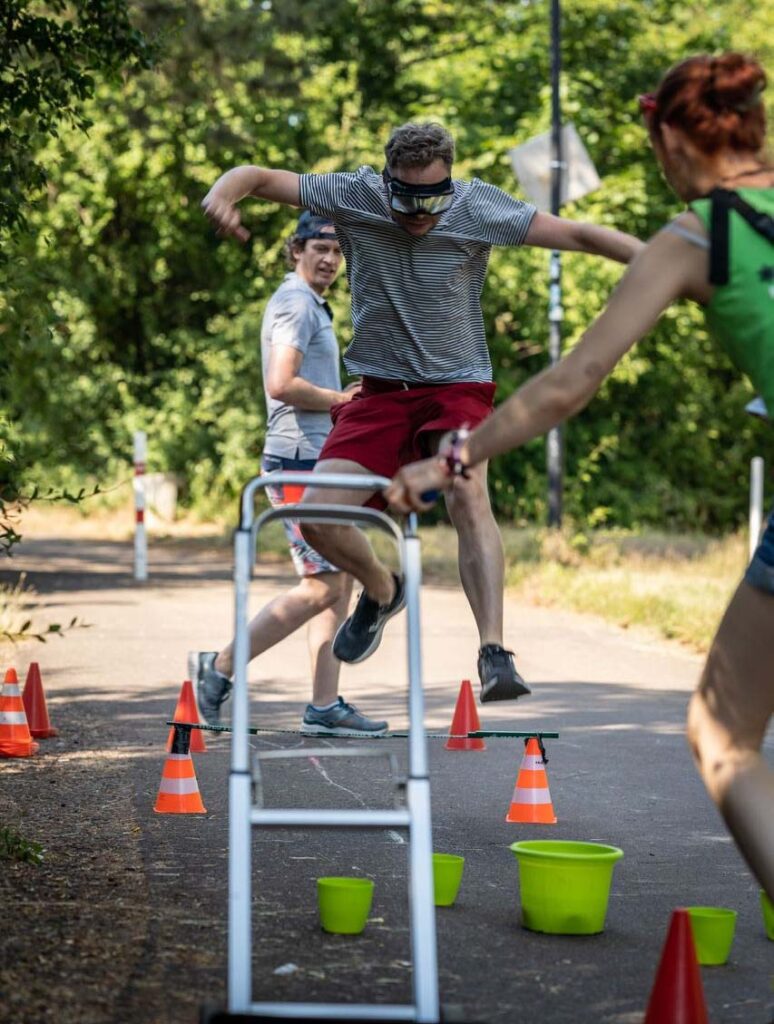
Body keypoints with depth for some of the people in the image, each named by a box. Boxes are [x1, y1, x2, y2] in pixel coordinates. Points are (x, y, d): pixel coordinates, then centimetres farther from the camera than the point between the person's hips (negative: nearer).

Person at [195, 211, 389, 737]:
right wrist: (340, 399, -11)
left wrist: (343, 401, 10)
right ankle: (222, 666, -4)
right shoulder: (296, 303, -10)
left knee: (340, 582, 8)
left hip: (318, 462, 11)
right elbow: (281, 384, -23)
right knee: (323, 585, -11)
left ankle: (325, 707, 9)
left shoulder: (311, 305, 23)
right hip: (300, 460, -11)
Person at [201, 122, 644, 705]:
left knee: (468, 496, -29)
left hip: (458, 385, -2)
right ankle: (382, 591, 23)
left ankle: (494, 654, -35)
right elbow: (256, 177, -7)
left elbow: (578, 235, -15)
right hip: (381, 390, 3)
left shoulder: (479, 208, -14)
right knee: (317, 517, -10)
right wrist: (223, 193, -30)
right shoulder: (354, 197, -10)